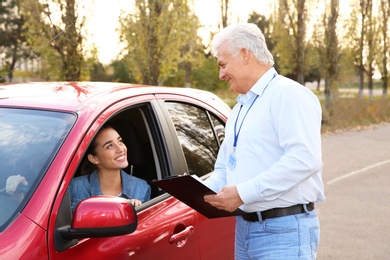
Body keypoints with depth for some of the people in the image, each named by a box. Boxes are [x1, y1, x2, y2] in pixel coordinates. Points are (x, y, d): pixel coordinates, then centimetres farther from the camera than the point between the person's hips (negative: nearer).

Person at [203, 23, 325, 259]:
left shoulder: (288, 94, -12)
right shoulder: (240, 108, 17)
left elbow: (305, 159, -25)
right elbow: (224, 168, 22)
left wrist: (244, 193, -24)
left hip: (284, 231, -8)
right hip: (244, 228, 9)